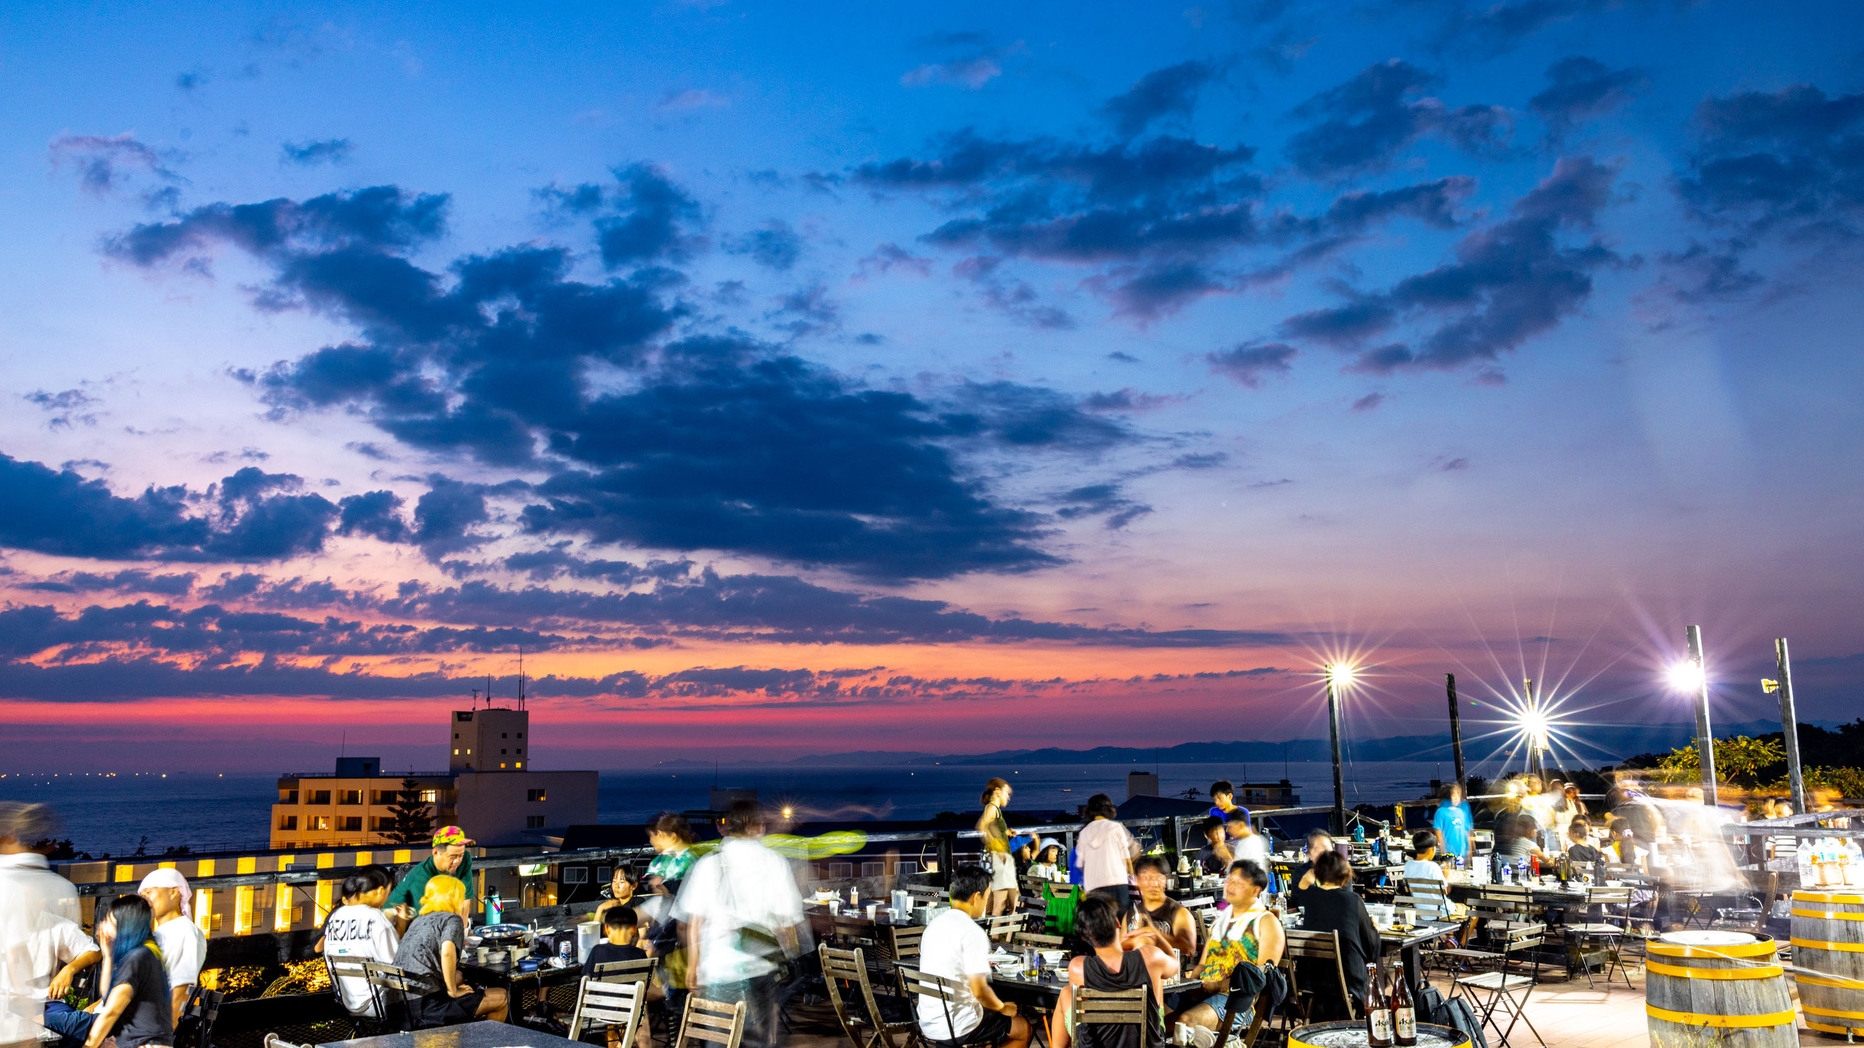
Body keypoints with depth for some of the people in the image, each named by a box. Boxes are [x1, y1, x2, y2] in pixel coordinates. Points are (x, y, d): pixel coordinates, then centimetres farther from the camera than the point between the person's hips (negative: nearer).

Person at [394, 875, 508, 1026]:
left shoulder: (418, 920, 18)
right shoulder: (452, 919, -5)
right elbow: (447, 952, -25)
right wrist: (453, 991, -15)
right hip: (427, 1006, -9)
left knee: (458, 976, 35)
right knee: (501, 997, 1)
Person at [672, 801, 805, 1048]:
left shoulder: (707, 864, 2)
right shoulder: (775, 863, 1)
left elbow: (694, 923, 0)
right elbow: (786, 921, 2)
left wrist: (692, 968, 8)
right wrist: (792, 956, 16)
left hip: (716, 968, 1)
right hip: (759, 968, 0)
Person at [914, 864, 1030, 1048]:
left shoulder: (934, 924, 5)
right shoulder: (972, 933, -20)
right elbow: (979, 990, -22)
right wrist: (1003, 1008, -3)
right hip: (956, 1028, -7)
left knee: (988, 1013, 33)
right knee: (1023, 1028, 17)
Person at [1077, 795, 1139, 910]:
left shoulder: (1084, 832, 14)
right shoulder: (1115, 827, 6)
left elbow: (1080, 864, 13)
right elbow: (1126, 858, 5)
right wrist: (1131, 876, 19)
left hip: (1092, 886, 3)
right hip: (1116, 881, -3)